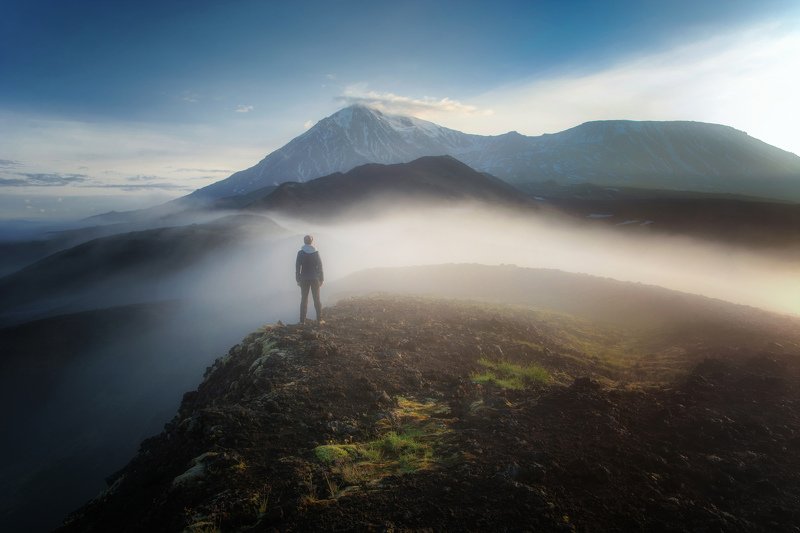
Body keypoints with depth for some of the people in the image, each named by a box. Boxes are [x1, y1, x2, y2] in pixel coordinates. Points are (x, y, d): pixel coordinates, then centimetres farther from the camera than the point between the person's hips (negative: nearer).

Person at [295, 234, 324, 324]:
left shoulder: (300, 253, -4)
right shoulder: (316, 253, -3)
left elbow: (297, 267, -4)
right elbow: (320, 266, -2)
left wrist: (298, 279, 3)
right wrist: (321, 279, 5)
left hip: (304, 279, 0)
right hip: (315, 278, 0)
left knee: (304, 299, 7)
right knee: (317, 299, 6)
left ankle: (302, 320, 6)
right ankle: (319, 320, 5)